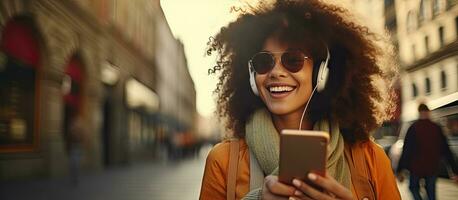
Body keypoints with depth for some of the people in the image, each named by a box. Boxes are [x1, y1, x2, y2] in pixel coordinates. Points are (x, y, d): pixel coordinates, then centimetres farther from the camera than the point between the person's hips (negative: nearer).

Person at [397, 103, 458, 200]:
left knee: (414, 187, 20)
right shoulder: (437, 128, -4)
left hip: (416, 166, -2)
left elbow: (406, 150, -14)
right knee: (431, 191, 18)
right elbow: (446, 150, -2)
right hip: (432, 167, 2)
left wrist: (400, 170, -11)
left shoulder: (413, 128, -12)